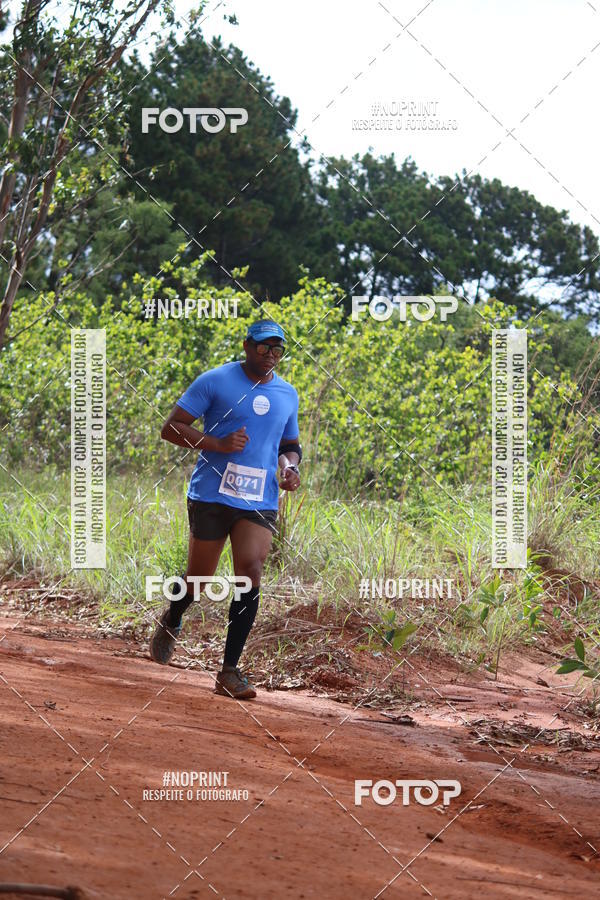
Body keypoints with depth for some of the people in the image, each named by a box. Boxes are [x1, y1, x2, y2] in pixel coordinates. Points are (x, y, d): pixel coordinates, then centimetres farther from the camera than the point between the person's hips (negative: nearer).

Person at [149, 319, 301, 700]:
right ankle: (171, 622, 42)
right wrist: (217, 443, -19)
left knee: (251, 571, -13)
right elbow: (171, 427, -6)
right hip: (212, 495, -3)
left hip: (260, 501, 3)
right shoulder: (215, 381, -4)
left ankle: (230, 670, -8)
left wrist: (290, 465, 4)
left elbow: (290, 443, 27)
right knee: (199, 578, 6)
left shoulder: (287, 394, 12)